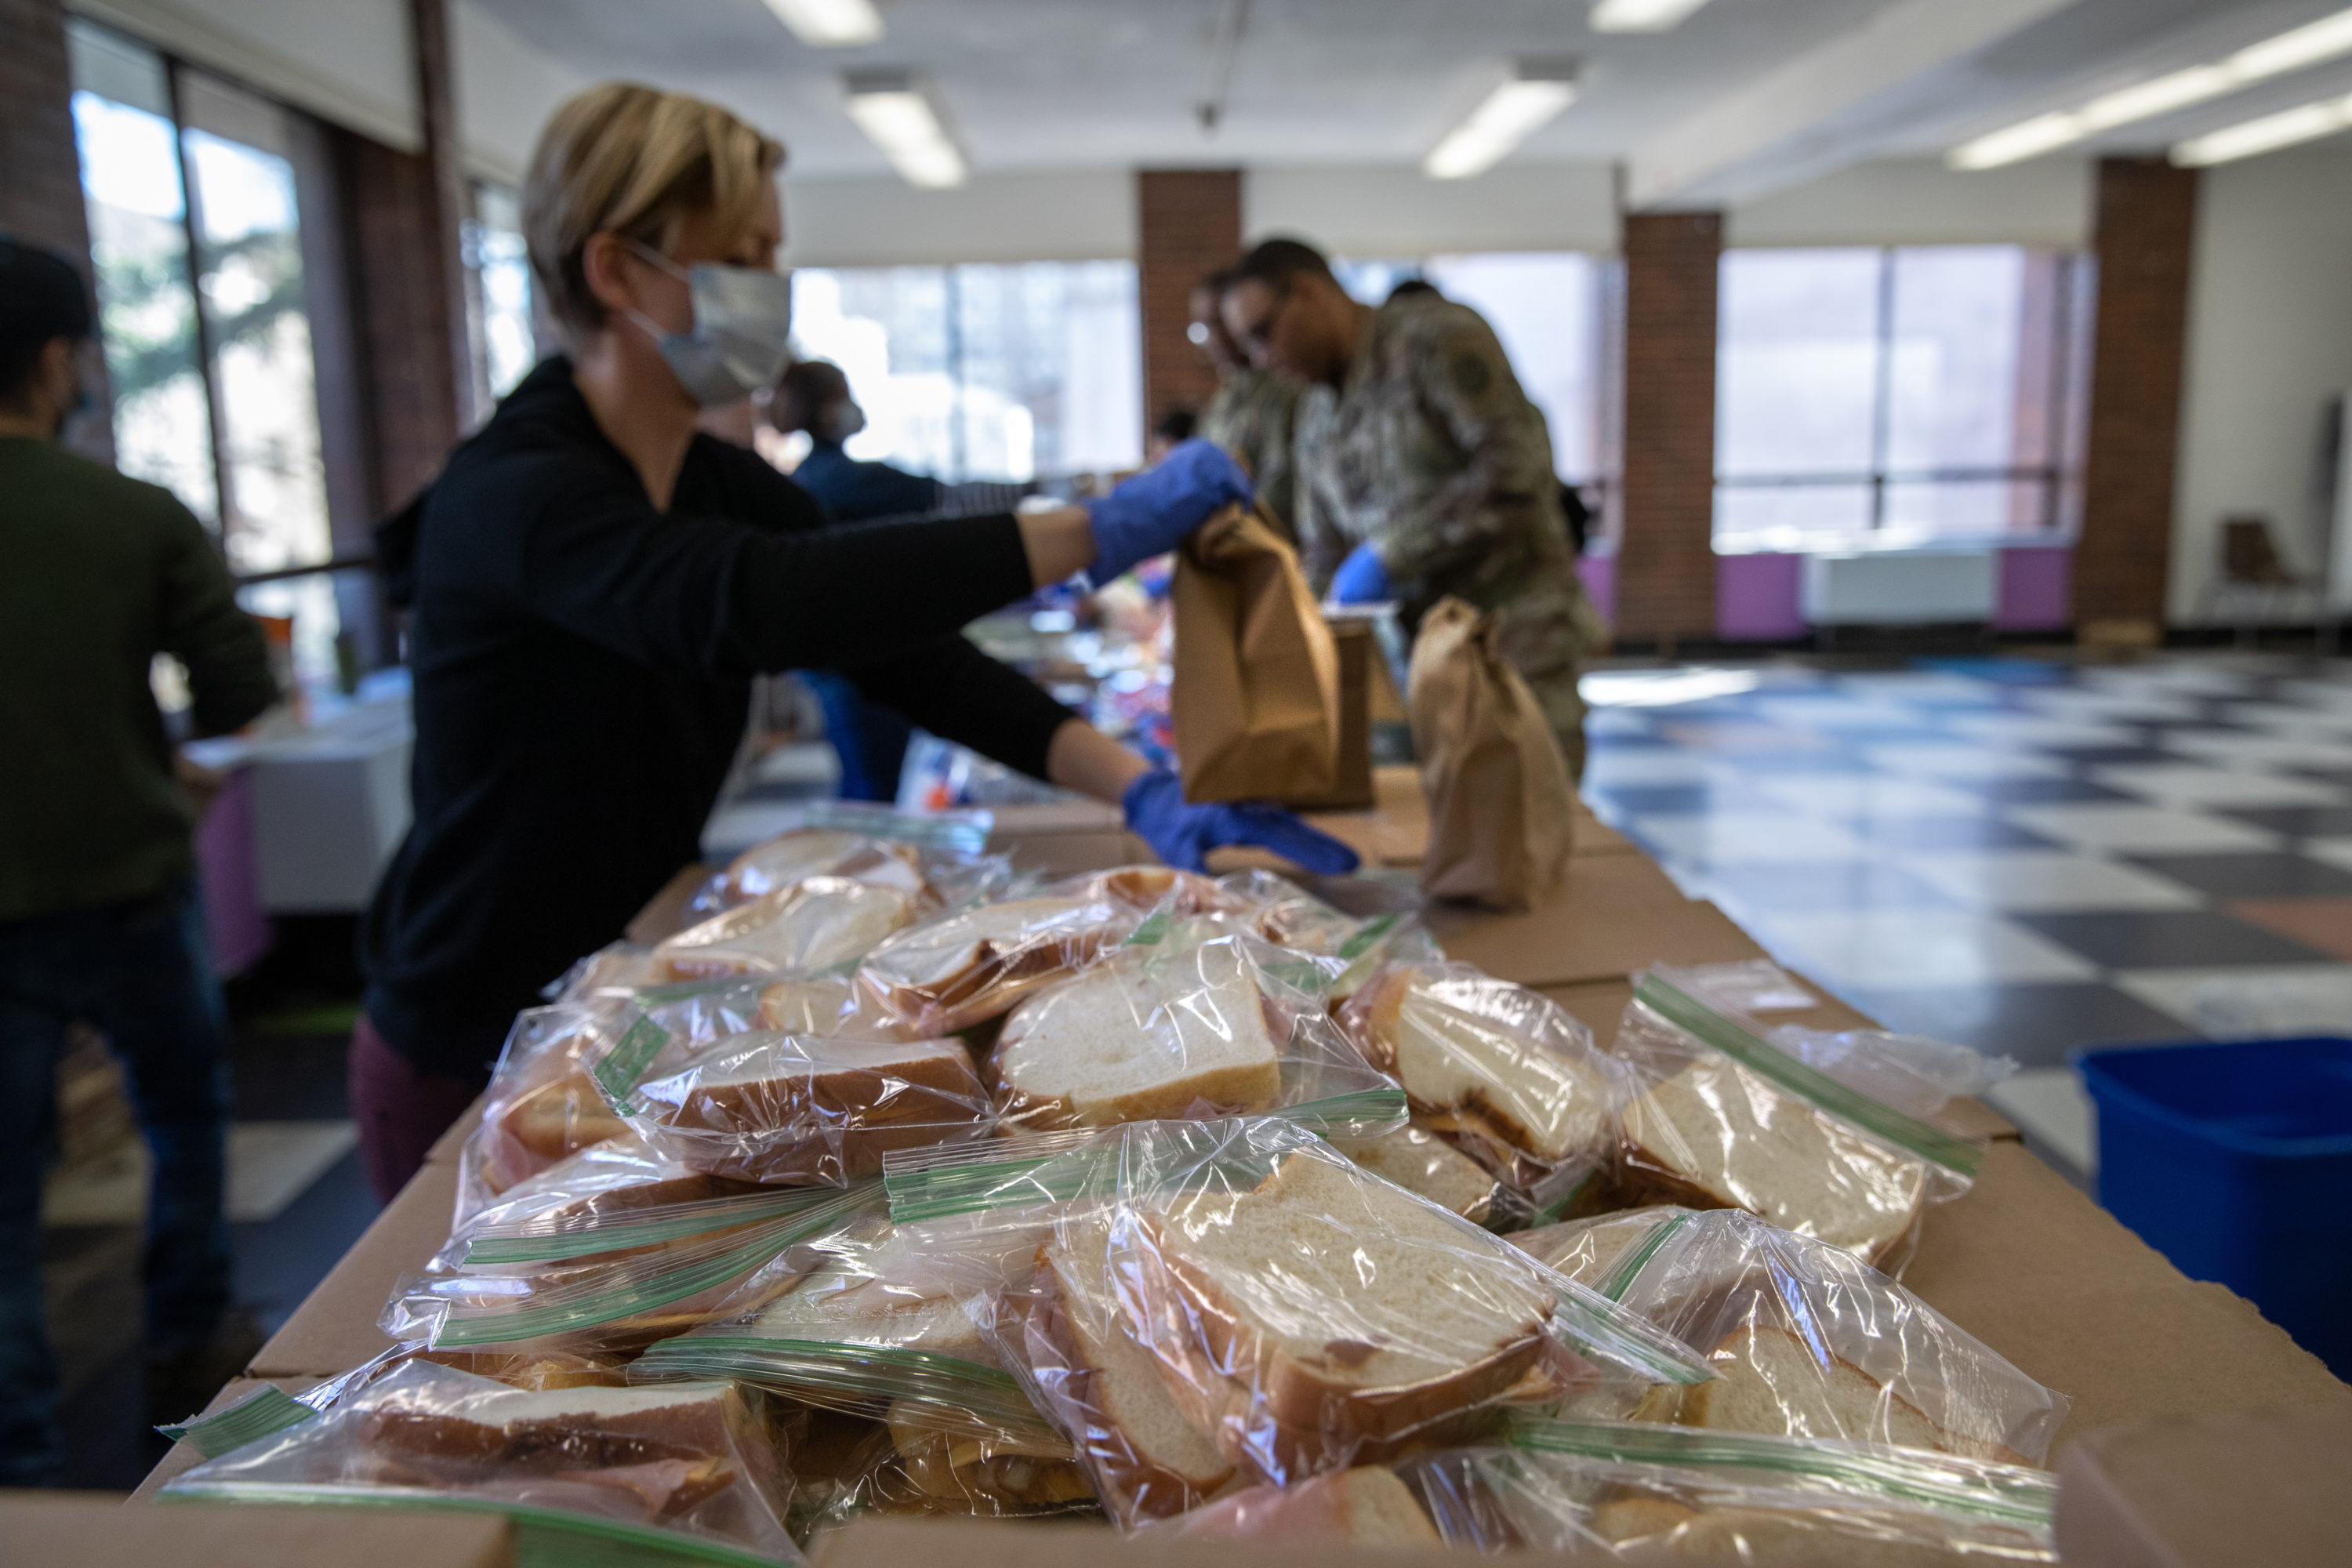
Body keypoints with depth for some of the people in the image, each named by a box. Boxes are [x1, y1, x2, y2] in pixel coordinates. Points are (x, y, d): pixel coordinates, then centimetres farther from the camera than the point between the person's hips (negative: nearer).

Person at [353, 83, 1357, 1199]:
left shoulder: (729, 488, 0)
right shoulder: (514, 498, -24)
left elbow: (904, 648, -9)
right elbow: (757, 603, -43)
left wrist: (1139, 788, -23)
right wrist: (1099, 533, -41)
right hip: (471, 1068, -6)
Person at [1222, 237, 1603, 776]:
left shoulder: (1436, 334, -8)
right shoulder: (1318, 416, 13)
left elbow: (1516, 465, -18)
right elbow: (1325, 560, 16)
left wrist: (1390, 554, -19)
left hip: (1514, 631, -6)